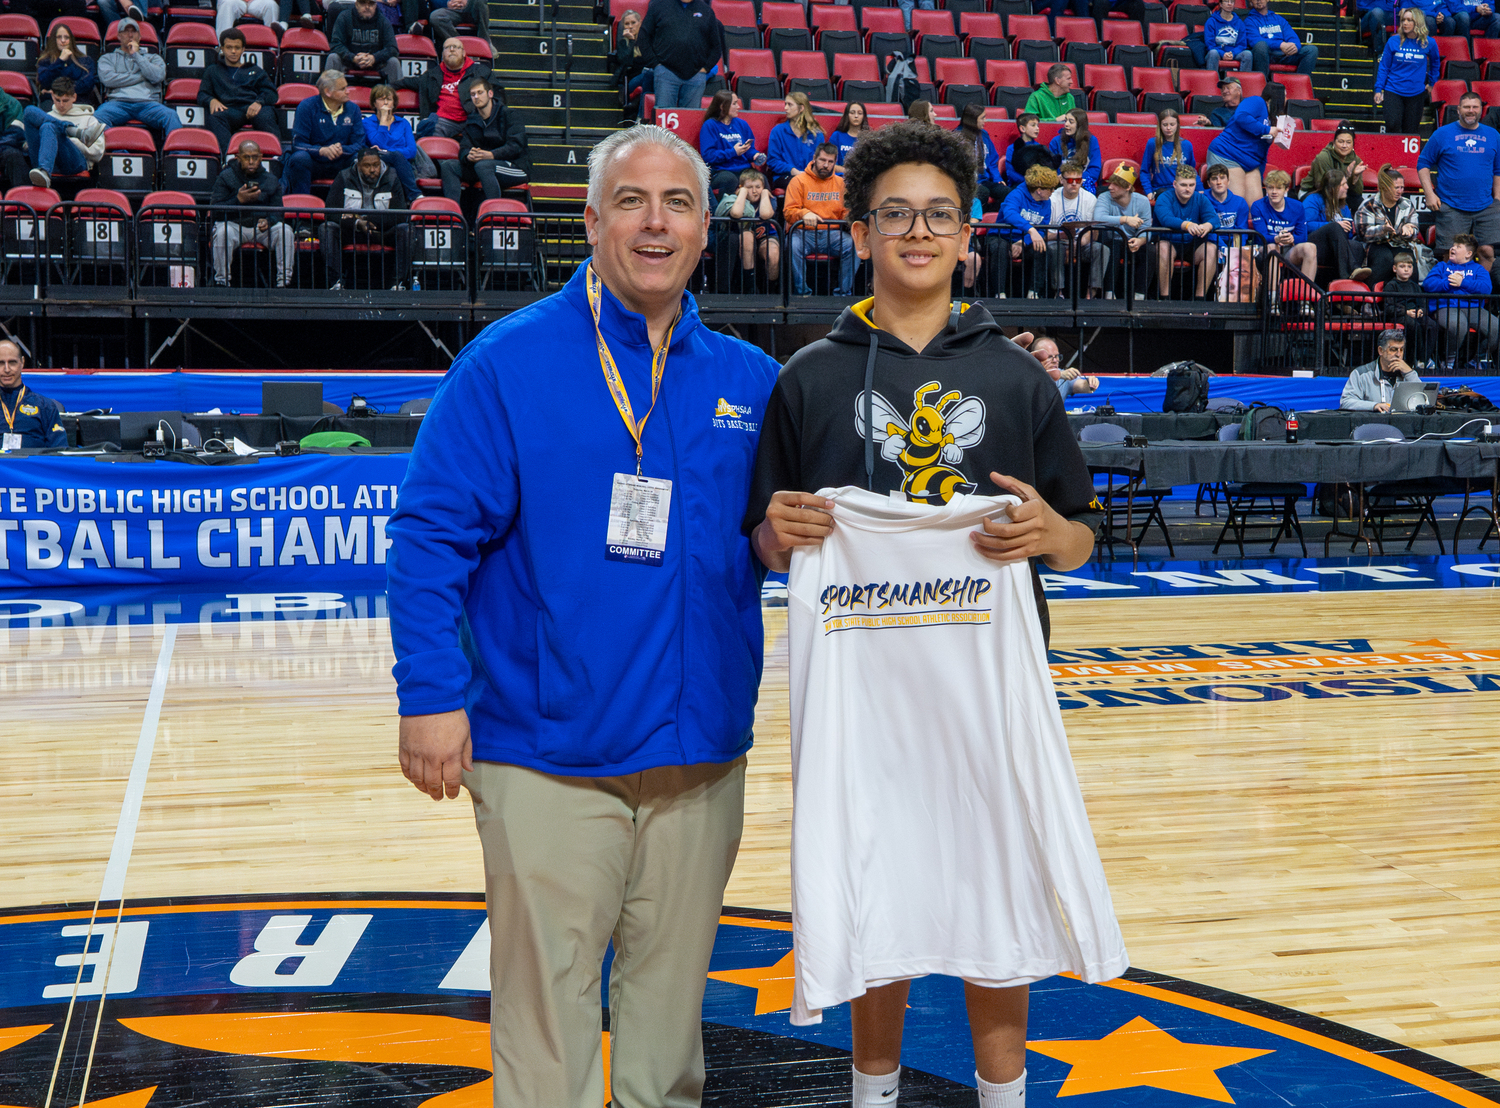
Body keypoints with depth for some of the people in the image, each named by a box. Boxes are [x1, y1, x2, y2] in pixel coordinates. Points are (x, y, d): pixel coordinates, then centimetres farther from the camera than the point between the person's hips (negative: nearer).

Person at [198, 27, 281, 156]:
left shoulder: (255, 70, 33)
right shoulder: (213, 71, 34)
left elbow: (271, 93, 18)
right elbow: (202, 94, 22)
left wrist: (259, 102, -7)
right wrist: (211, 100, -5)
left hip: (253, 108, 1)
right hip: (229, 110, 0)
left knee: (265, 117, -38)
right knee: (215, 118, -38)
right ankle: (227, 155, -56)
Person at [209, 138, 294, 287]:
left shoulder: (270, 180, 10)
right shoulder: (226, 177, 1)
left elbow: (277, 211, 5)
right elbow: (215, 210, -8)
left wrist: (268, 221, -19)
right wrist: (238, 200, -22)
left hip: (261, 226, 2)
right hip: (234, 224, -2)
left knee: (285, 230, -25)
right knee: (222, 232, -36)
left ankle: (283, 282, -20)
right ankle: (221, 281, -24)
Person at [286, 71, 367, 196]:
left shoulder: (353, 109, 4)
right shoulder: (307, 107, -7)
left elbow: (359, 145, 0)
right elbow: (298, 144, -14)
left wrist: (341, 149, -24)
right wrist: (322, 150, -33)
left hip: (340, 164, 3)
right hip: (313, 161, -3)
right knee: (299, 158, -36)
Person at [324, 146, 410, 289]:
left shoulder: (392, 179, -2)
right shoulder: (344, 178, -2)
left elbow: (400, 216, -11)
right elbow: (331, 212, -10)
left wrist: (364, 218, -18)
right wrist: (357, 223, -26)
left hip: (383, 233, 0)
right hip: (350, 232, 0)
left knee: (404, 229, -30)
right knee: (327, 228, -29)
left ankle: (399, 282, -32)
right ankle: (337, 281, -36)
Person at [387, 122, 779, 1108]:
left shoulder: (749, 380, 8)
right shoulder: (508, 362, -5)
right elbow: (432, 535, -8)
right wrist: (431, 694, -14)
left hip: (701, 756, 4)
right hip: (549, 756, -4)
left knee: (672, 992, 16)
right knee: (548, 999, 4)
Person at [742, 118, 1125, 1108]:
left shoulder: (1016, 376, 6)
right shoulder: (811, 378, 5)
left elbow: (1081, 539, 8)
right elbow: (764, 550, 8)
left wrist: (1048, 532, -14)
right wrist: (783, 533, -14)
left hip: (992, 675, 1)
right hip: (861, 676, 0)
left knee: (996, 894, 8)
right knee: (871, 905, 9)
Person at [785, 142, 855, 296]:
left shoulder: (840, 183, 17)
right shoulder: (799, 180, 5)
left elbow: (845, 212, 20)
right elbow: (789, 211, -2)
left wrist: (850, 215, -5)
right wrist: (804, 214, -24)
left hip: (832, 233, 3)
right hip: (804, 231, -3)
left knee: (853, 245, -27)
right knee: (795, 246, -36)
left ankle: (843, 293, -18)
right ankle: (802, 293, -25)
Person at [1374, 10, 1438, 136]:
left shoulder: (1429, 44, 0)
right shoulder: (1394, 41, -1)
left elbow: (1435, 63, 20)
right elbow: (1383, 67, 3)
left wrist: (1431, 83, 18)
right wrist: (1378, 89, -1)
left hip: (1416, 93, 1)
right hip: (1393, 91, -1)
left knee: (1410, 131, 4)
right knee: (1393, 124, -19)